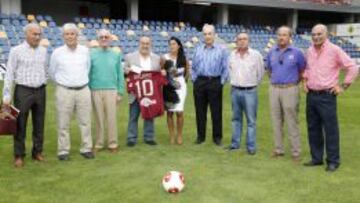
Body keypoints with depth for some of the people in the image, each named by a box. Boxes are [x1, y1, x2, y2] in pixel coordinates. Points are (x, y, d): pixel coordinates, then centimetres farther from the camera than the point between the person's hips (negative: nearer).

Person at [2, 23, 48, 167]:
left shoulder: (43, 51, 8)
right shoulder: (16, 51, -4)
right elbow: (9, 74, -5)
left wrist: (43, 88, 13)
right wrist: (6, 96, -8)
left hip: (40, 91, 4)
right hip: (23, 91, -4)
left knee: (39, 124, 10)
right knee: (20, 125, 1)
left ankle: (37, 152, 21)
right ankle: (19, 155, 10)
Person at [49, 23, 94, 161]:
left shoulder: (85, 51, 3)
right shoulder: (57, 53, -2)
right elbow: (52, 73, 11)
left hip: (83, 90, 2)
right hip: (64, 91, -2)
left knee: (85, 121, 6)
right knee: (63, 123, 2)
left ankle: (86, 148, 16)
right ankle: (63, 151, 11)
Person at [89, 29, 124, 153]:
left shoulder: (116, 55, 7)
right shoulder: (92, 55, 5)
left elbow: (120, 75, 7)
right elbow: (88, 74, 5)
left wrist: (120, 92, 1)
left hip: (111, 91, 0)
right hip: (96, 91, 0)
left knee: (111, 118, 1)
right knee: (99, 118, 5)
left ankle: (113, 144, 9)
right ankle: (98, 144, 14)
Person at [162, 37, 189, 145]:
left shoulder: (184, 58, 4)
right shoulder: (165, 58, 0)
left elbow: (187, 72, 16)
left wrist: (183, 80, 6)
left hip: (180, 85, 0)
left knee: (179, 111, -6)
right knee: (169, 112, 1)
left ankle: (179, 135, 9)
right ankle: (172, 136, 11)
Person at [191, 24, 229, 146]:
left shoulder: (221, 50, 1)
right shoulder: (198, 49, 10)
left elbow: (225, 68, 0)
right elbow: (193, 67, 16)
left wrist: (222, 82, -5)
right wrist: (194, 79, 7)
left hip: (215, 83, -3)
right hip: (200, 83, 3)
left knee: (216, 111, 2)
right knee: (200, 111, 8)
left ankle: (217, 137, 13)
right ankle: (200, 136, 19)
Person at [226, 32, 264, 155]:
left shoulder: (256, 55, -5)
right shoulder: (232, 55, 6)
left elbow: (261, 72, 4)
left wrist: (253, 84, 9)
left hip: (250, 91, -4)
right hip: (235, 90, 4)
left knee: (251, 120, -1)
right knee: (236, 118, 12)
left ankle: (251, 147, 4)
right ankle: (235, 143, 21)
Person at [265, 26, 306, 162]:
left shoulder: (296, 53, -4)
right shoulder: (272, 52, 8)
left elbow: (303, 70, 6)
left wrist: (295, 82, 7)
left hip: (290, 89, -4)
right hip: (274, 89, 4)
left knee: (292, 122, -2)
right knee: (276, 121, 10)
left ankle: (296, 152, 6)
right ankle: (279, 149, 21)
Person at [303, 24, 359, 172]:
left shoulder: (334, 50, -9)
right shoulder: (310, 51, 9)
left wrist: (343, 86, -6)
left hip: (326, 96, -6)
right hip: (311, 95, 6)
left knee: (330, 129, -1)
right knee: (313, 128, 12)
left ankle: (333, 161, 9)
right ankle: (316, 158, 23)